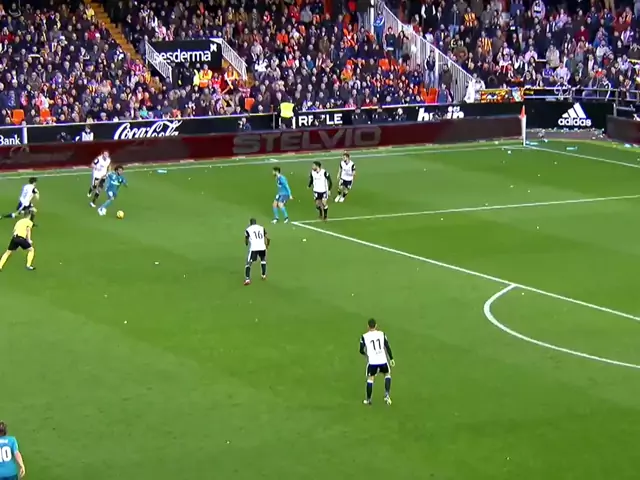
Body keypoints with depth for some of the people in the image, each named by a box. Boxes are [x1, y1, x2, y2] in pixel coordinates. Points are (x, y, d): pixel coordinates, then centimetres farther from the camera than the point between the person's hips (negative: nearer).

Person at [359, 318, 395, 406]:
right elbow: (387, 347, 1)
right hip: (383, 360, 1)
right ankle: (387, 395, 12)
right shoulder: (382, 334, 1)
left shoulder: (364, 337, -2)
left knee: (370, 378, 16)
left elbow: (361, 350, 1)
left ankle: (368, 400, 21)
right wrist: (391, 359, 9)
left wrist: (366, 353, 24)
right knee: (387, 374, 26)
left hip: (372, 361, -1)